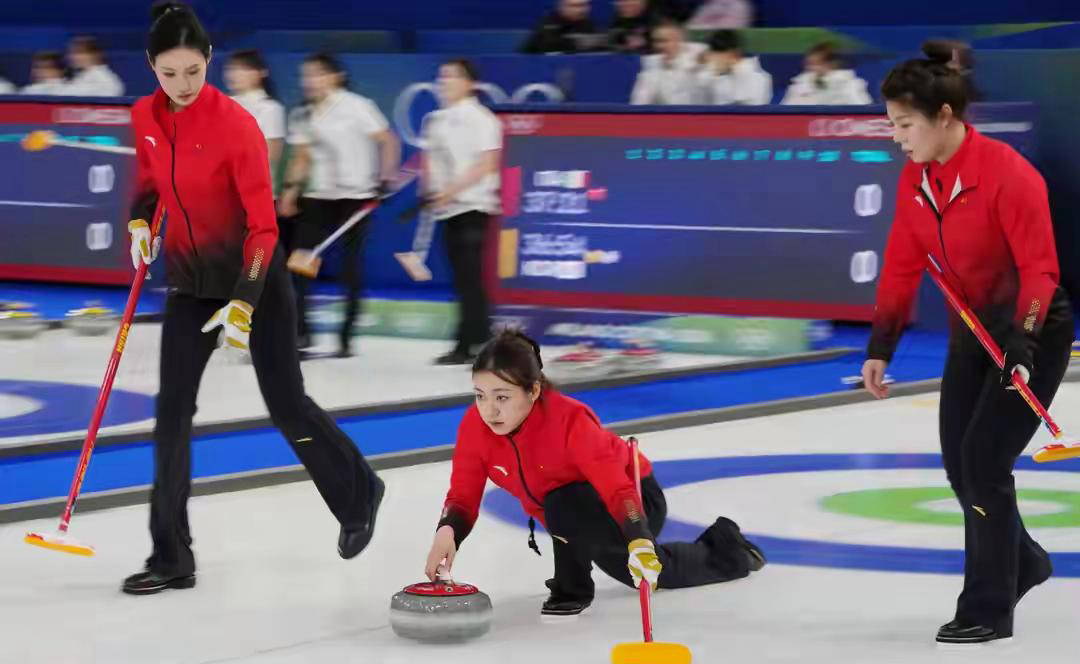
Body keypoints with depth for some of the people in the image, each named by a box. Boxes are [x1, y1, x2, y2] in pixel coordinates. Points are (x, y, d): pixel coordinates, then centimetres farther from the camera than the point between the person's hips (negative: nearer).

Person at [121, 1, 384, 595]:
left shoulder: (237, 125, -22)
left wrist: (243, 305, -24)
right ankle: (172, 559, 1)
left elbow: (263, 226, -19)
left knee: (286, 405, 4)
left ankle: (358, 494, 32)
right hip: (190, 280, 5)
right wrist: (139, 221, -4)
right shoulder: (145, 117, -4)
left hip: (254, 277, -5)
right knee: (172, 411, -3)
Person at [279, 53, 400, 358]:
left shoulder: (355, 106, -9)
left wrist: (385, 179, -15)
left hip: (357, 195, -6)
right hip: (319, 196, 6)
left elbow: (388, 141, -8)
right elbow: (302, 157, 15)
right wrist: (290, 189, 2)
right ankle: (300, 331, 1)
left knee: (351, 263, -2)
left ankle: (346, 336, 7)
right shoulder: (303, 116, 9)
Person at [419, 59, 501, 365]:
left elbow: (487, 165, -13)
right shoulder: (435, 120, 15)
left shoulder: (481, 119, -7)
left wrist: (453, 189, -19)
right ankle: (481, 338, 12)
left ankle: (466, 345, -10)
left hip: (473, 206, -7)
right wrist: (430, 192, 3)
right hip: (447, 210, 7)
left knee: (469, 276, -10)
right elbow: (429, 160, 20)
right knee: (463, 278, 7)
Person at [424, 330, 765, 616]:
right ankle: (724, 550, 57)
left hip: (635, 498, -7)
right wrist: (448, 531, -44)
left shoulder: (570, 419, -40)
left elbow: (618, 488, -46)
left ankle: (572, 588, -9)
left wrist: (639, 541, -63)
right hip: (581, 504, 7)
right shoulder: (474, 426, -25)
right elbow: (463, 497, -22)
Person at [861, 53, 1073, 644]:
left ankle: (988, 610, -3)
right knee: (960, 463, 9)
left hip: (1033, 329, -7)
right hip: (971, 329, 8)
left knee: (984, 461, -13)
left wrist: (1021, 342, -34)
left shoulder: (1008, 173, -25)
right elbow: (902, 266, 5)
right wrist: (880, 346, 0)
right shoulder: (914, 179, -2)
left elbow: (1040, 267, -24)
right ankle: (1022, 563, 34)